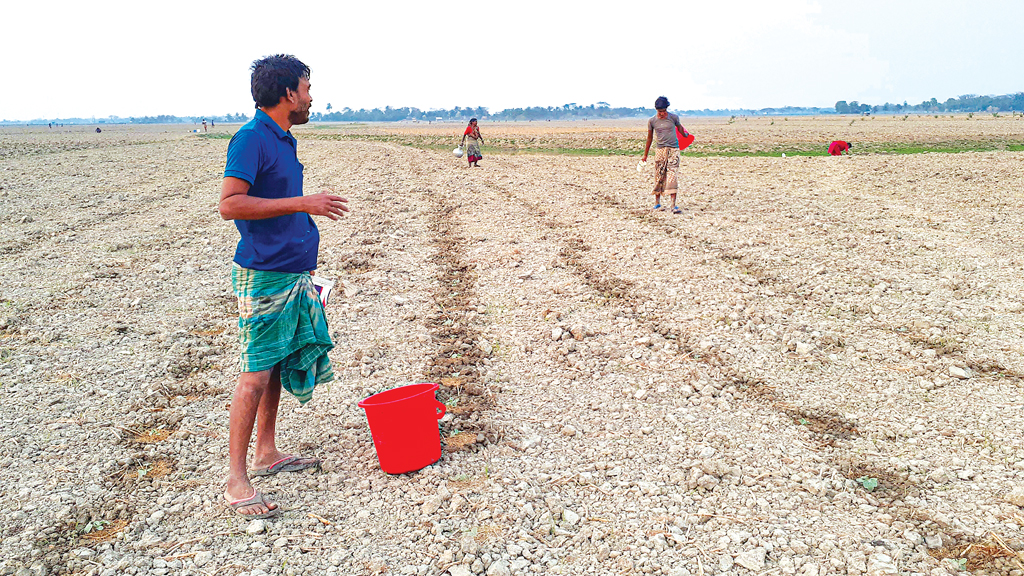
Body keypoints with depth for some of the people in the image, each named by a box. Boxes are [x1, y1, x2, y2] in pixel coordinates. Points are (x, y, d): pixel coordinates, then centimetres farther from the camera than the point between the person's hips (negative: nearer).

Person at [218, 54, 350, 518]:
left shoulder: (283, 140, 14)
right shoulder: (251, 138, -13)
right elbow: (229, 204, -22)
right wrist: (301, 203, -23)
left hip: (293, 272, 9)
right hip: (263, 276, -9)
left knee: (280, 364, 15)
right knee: (256, 374, -6)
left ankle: (266, 454, 28)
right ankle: (236, 481, 2)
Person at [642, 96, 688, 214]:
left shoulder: (673, 117, 0)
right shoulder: (652, 121, 1)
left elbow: (679, 127, 21)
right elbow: (649, 138, 11)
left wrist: (685, 135, 40)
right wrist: (645, 155, 15)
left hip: (674, 149, -1)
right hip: (660, 150, 1)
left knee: (673, 176, -9)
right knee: (659, 176, 4)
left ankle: (673, 205, -12)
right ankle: (657, 202, 21)